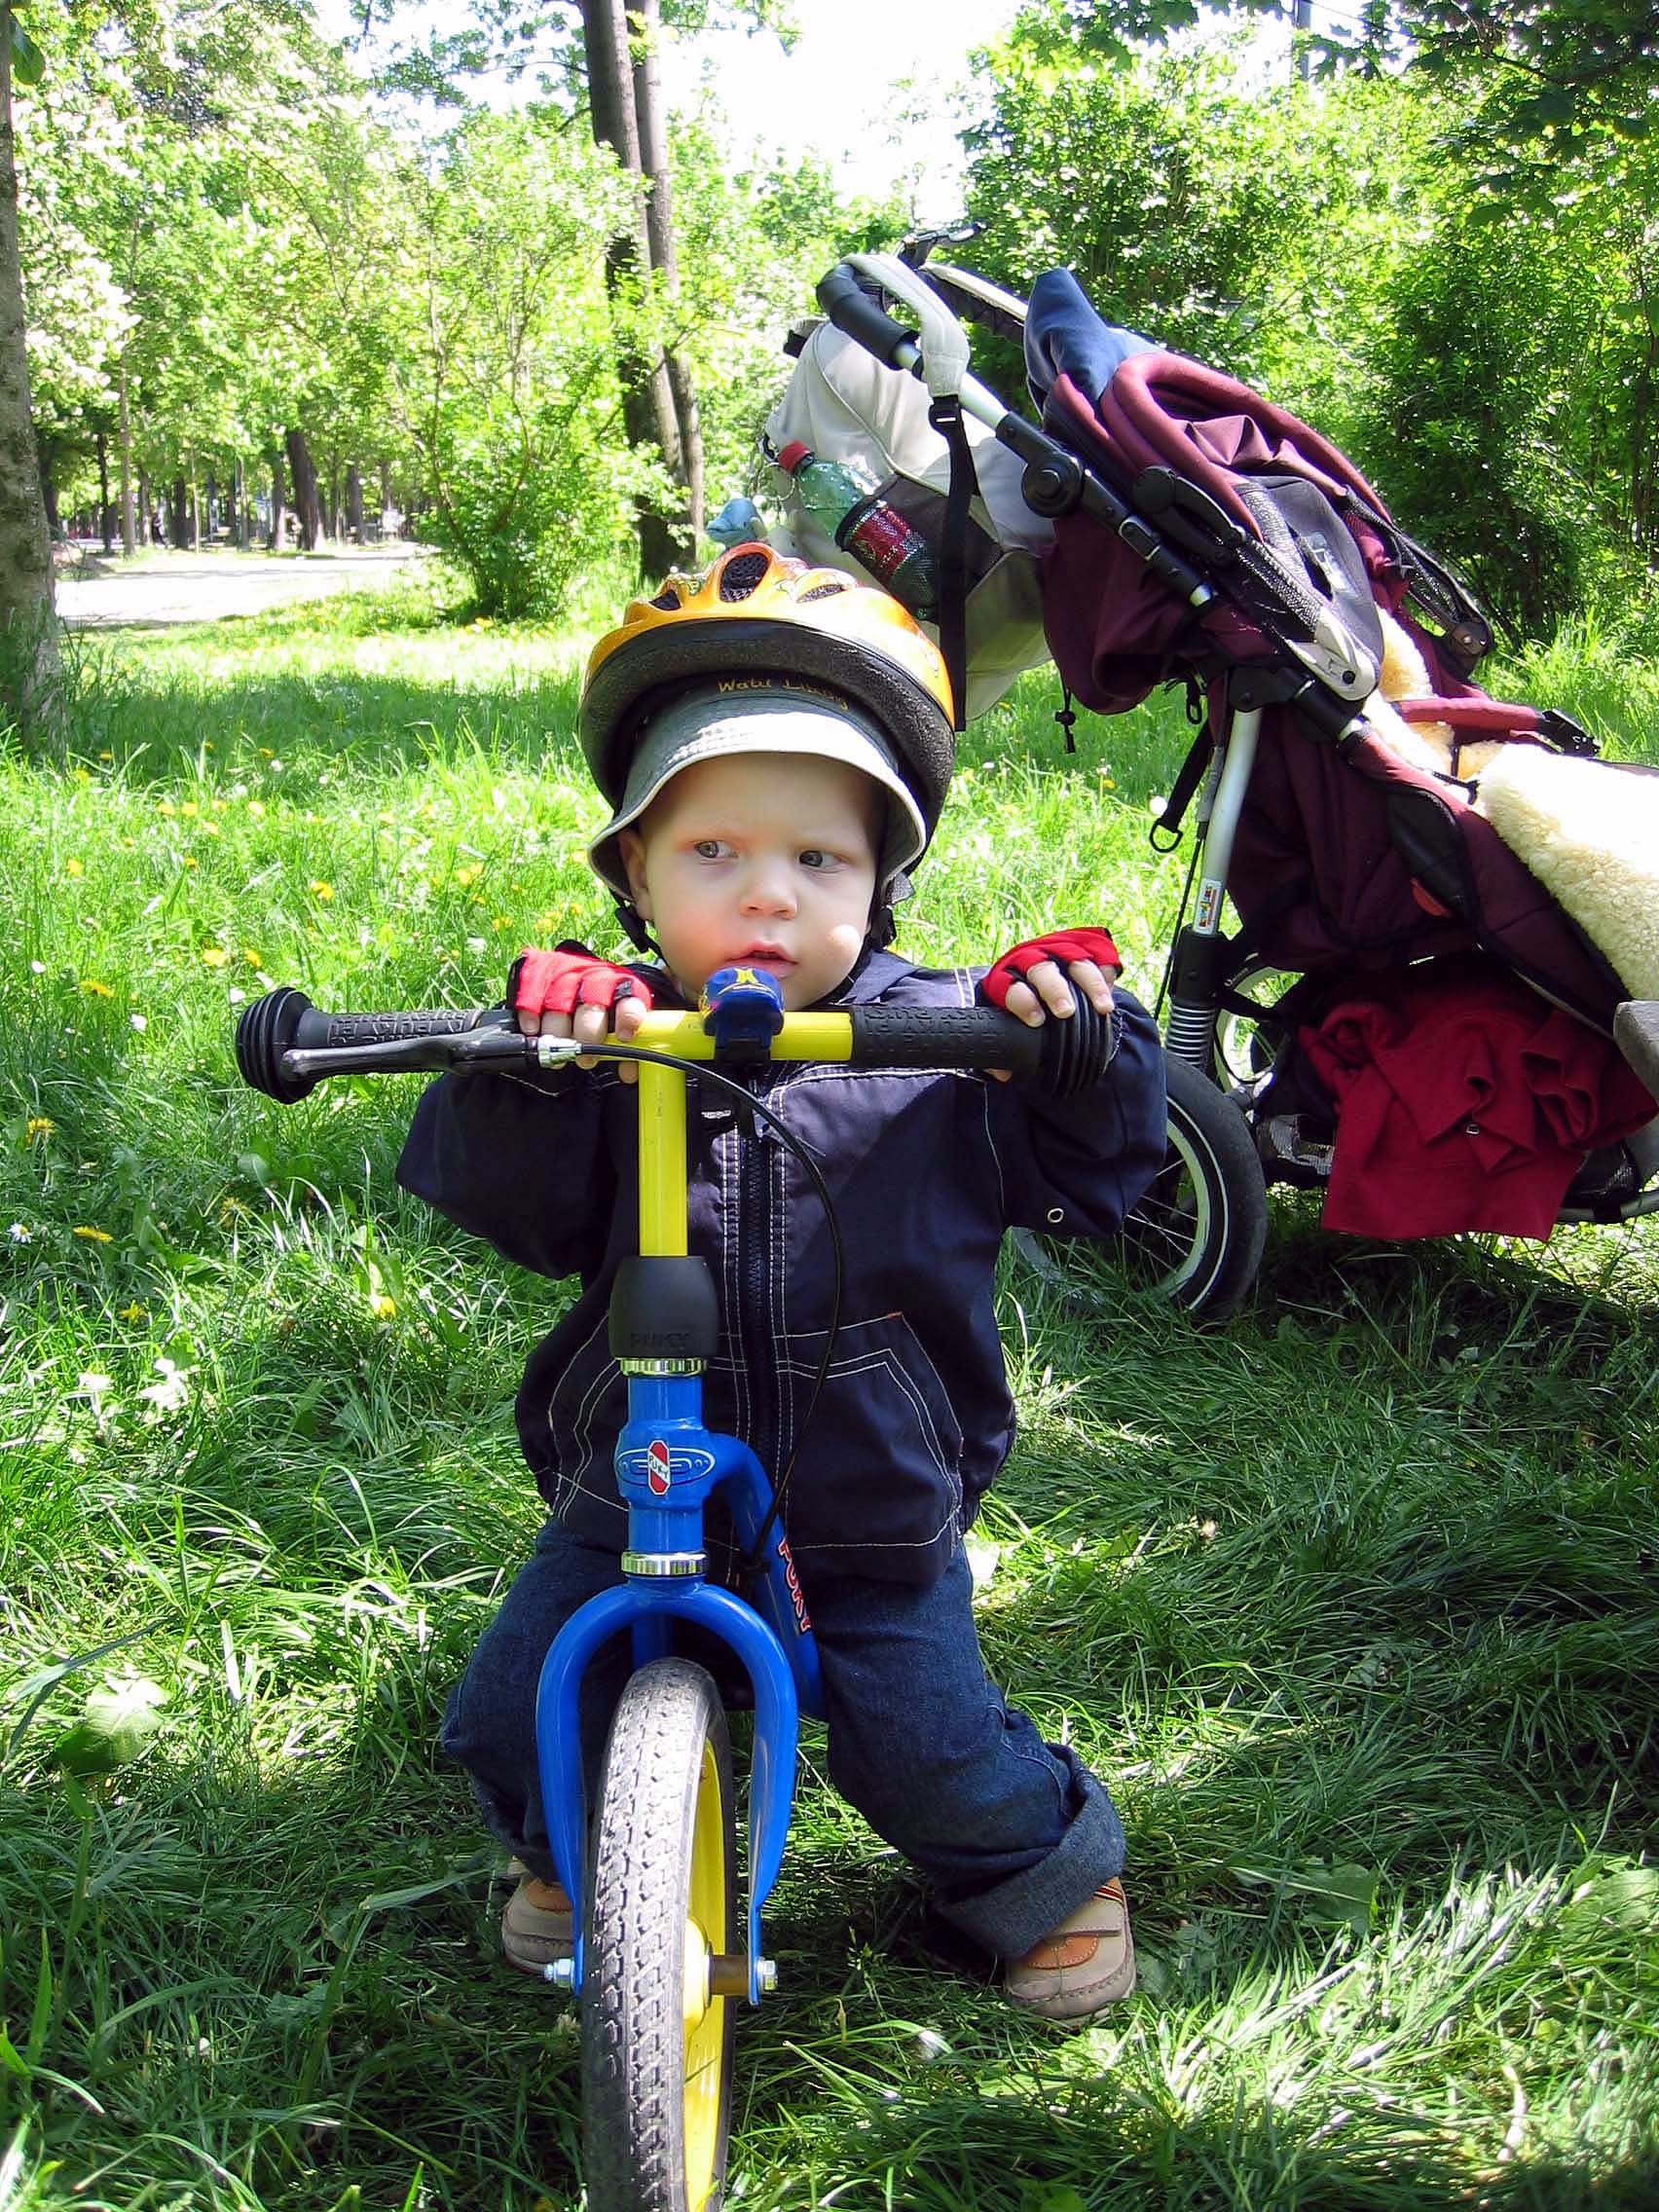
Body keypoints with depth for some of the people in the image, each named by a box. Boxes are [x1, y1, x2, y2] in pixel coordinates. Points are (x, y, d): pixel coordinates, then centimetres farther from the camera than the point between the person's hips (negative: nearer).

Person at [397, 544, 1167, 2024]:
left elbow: (1096, 1180, -4)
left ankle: (1055, 1872, 36)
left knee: (931, 1748, 1)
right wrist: (526, 1064, -39)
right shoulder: (608, 1044, -10)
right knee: (509, 1719, 4)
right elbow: (495, 1201, -21)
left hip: (876, 1524, -1)